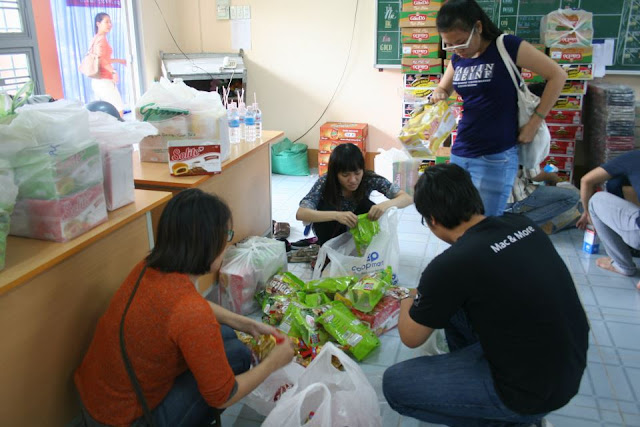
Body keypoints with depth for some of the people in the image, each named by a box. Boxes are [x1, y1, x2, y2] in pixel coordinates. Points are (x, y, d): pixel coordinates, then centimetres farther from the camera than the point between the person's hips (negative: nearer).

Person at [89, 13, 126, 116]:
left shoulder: (96, 38, 17)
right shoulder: (102, 39, -10)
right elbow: (100, 58, -23)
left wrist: (119, 60, 31)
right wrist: (113, 71, -27)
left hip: (97, 81, 9)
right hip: (105, 81, -9)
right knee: (119, 111, -10)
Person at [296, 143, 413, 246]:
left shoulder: (370, 179, -26)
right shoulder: (325, 182, -30)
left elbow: (407, 198, -28)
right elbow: (300, 213, -41)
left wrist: (386, 204, -50)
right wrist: (336, 215, -55)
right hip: (333, 231, -1)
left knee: (367, 206, -29)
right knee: (325, 209, -32)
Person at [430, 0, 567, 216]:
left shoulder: (507, 47, -9)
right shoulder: (457, 58, 7)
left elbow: (557, 75, -5)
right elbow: (443, 89, 23)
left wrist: (535, 121, -8)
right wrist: (438, 94, -1)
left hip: (495, 158, -6)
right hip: (459, 154, 6)